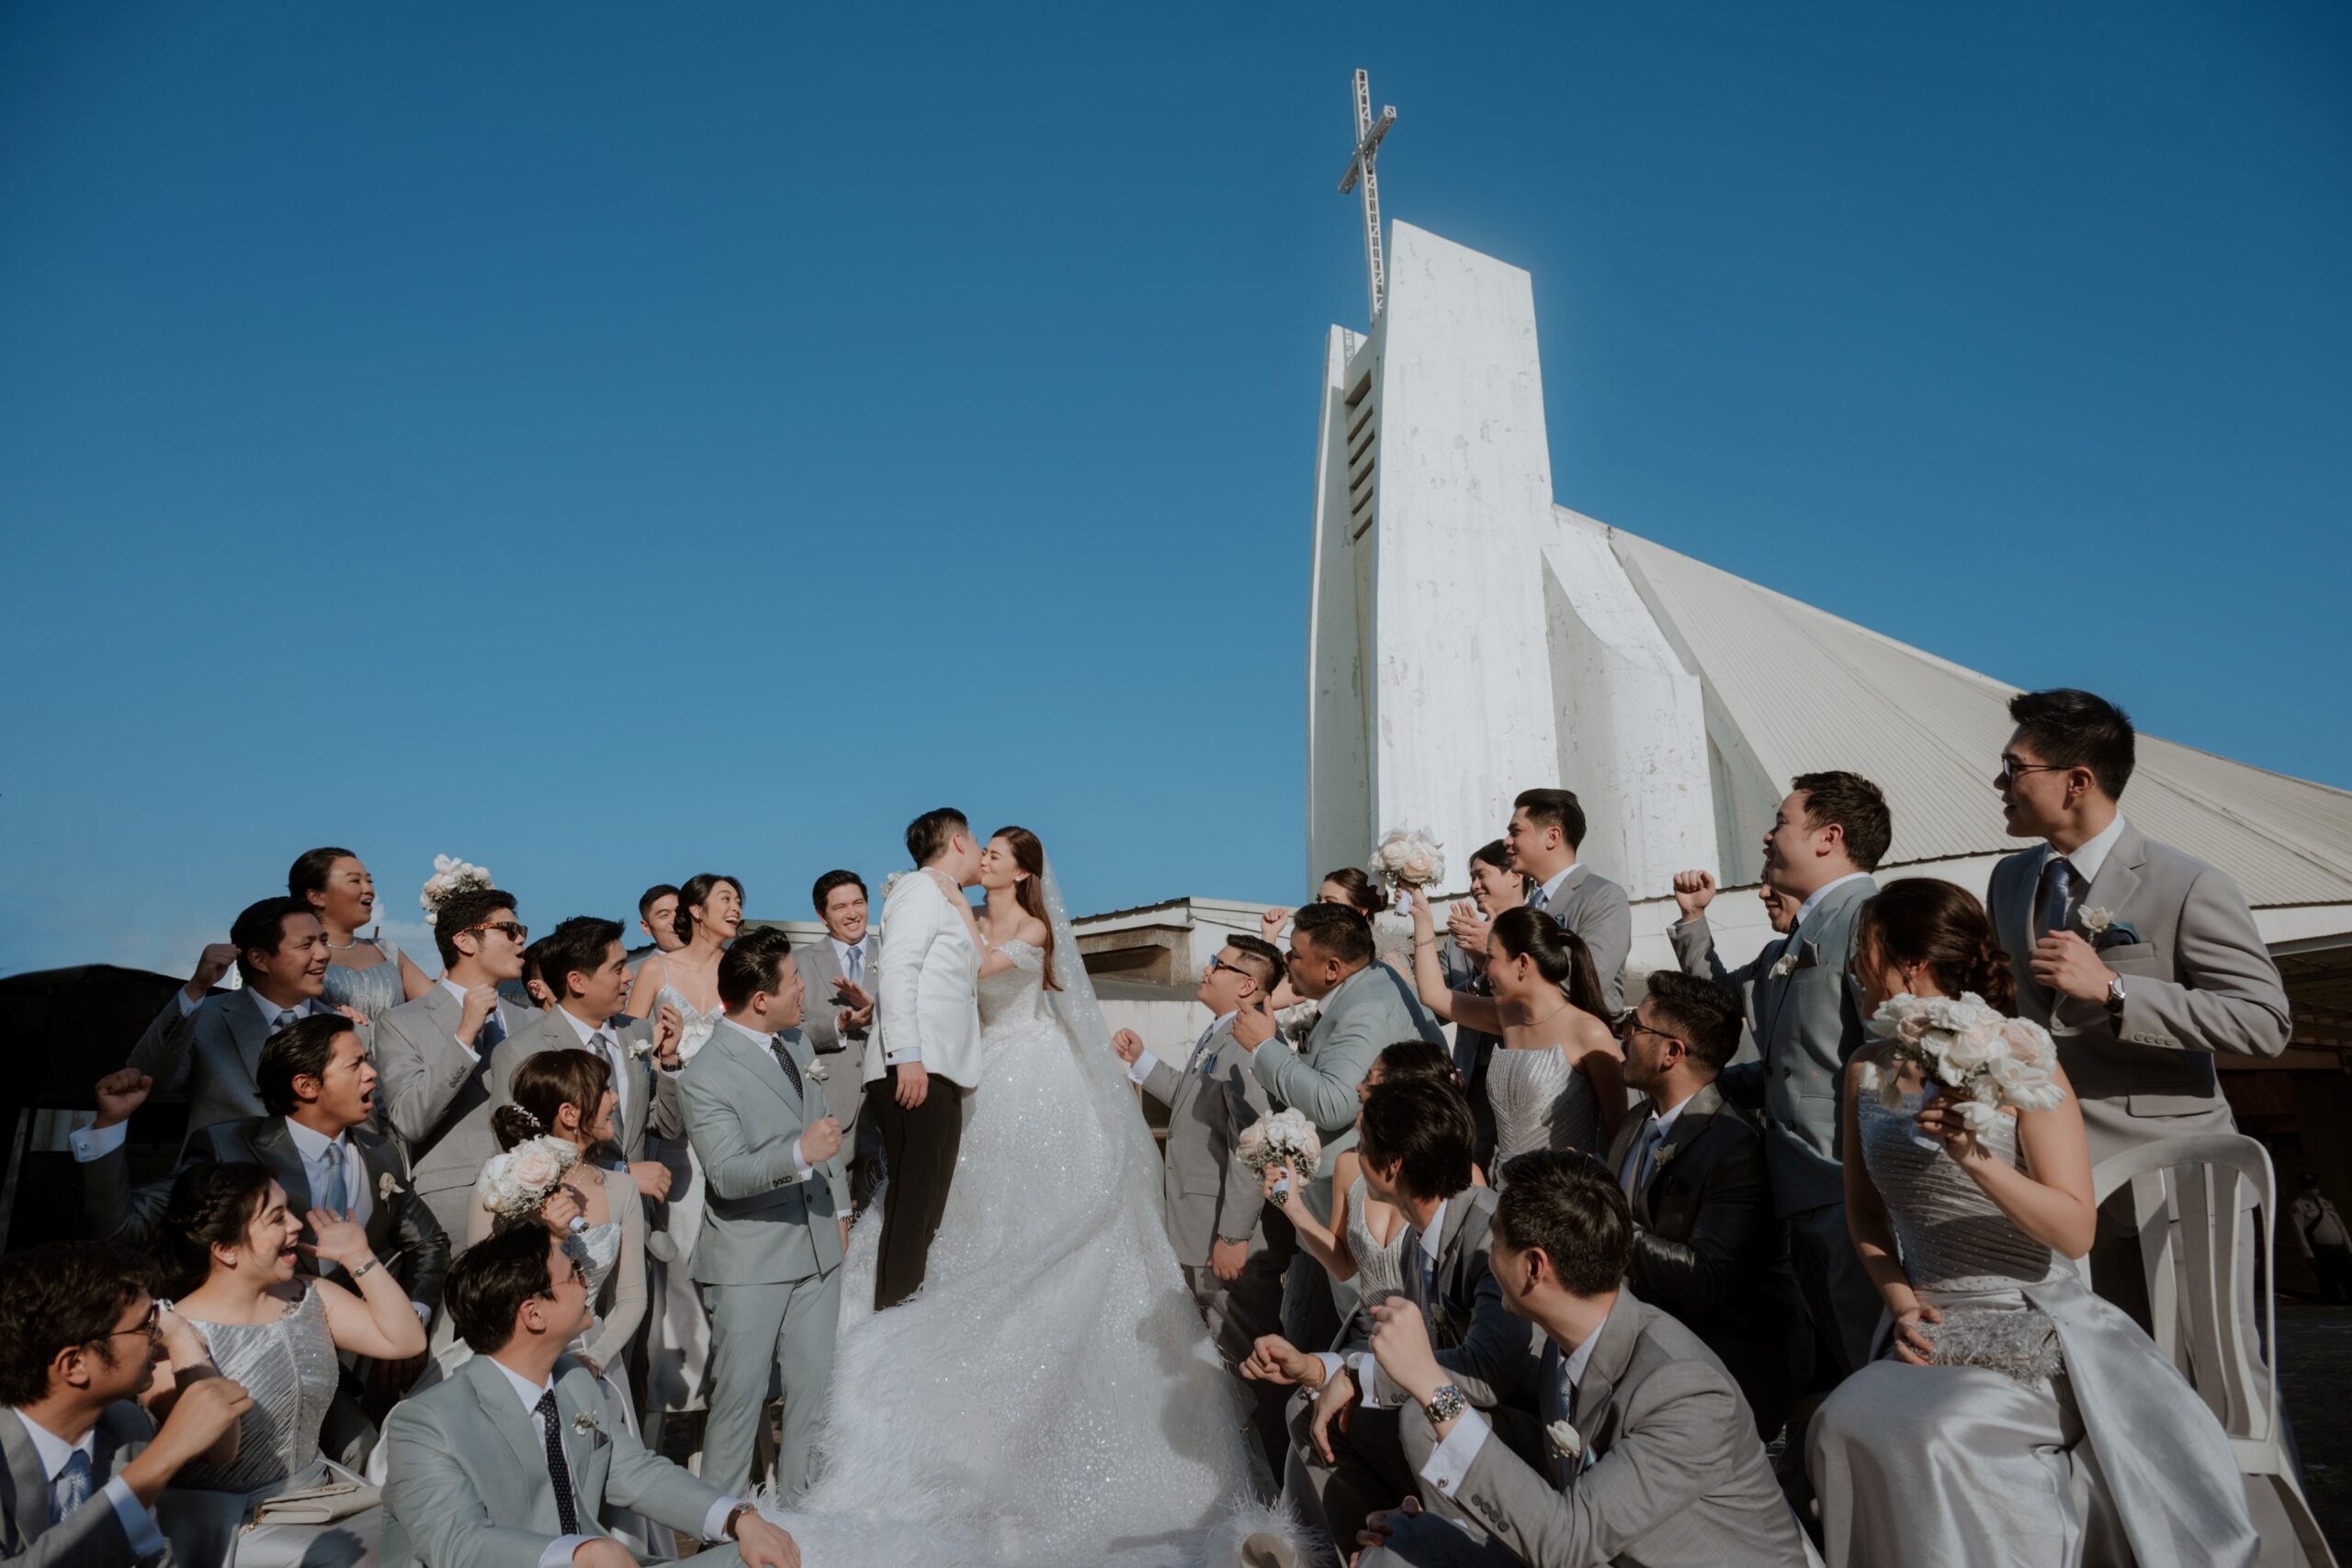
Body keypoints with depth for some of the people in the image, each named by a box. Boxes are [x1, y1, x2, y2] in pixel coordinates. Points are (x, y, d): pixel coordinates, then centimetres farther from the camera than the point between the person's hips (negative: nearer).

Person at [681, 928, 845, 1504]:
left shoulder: (796, 1042, 8)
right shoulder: (705, 1076, -17)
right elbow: (726, 1173, -25)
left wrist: (838, 1208, 21)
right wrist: (799, 1153, -40)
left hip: (817, 1243, 7)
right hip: (749, 1260, -7)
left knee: (813, 1386, 13)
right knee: (740, 1394, 2)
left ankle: (799, 1504, 28)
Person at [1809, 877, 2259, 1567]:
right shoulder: (1868, 1071, 8)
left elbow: (2076, 1231, -12)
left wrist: (1975, 1157, -27)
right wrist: (1901, 1303, 1)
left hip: (2032, 1330, -4)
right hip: (1931, 1332, 5)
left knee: (1934, 1433, -31)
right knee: (1845, 1422, -25)